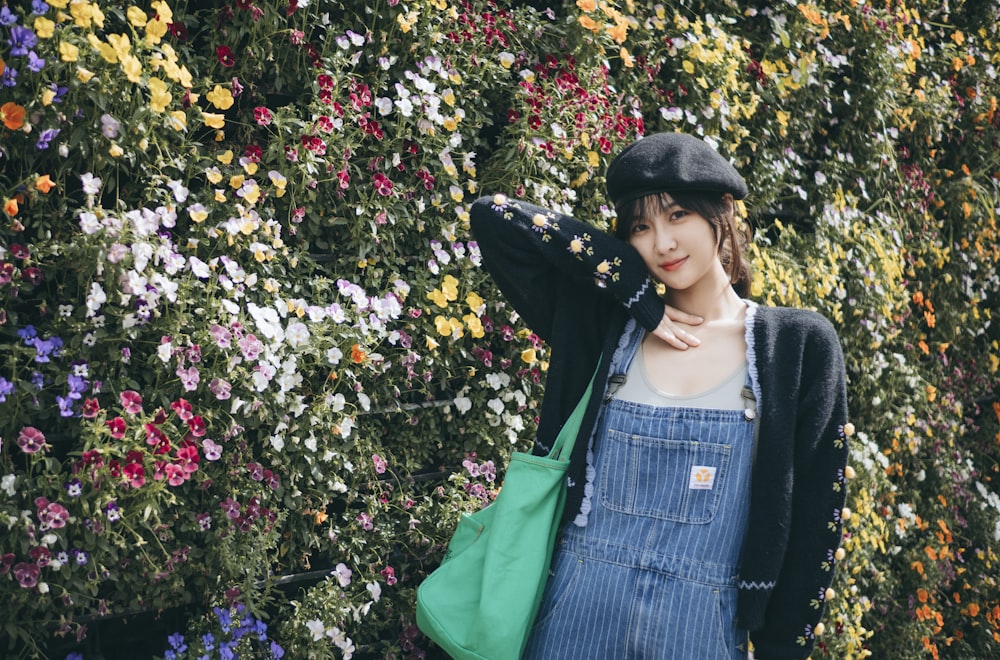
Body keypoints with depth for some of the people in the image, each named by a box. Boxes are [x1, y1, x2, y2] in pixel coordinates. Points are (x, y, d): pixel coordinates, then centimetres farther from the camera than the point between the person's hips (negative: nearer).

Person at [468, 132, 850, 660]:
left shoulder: (799, 344, -1)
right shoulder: (606, 323, 2)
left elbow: (812, 514, 0)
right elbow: (492, 217, -5)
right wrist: (640, 293, -6)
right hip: (579, 609, 1)